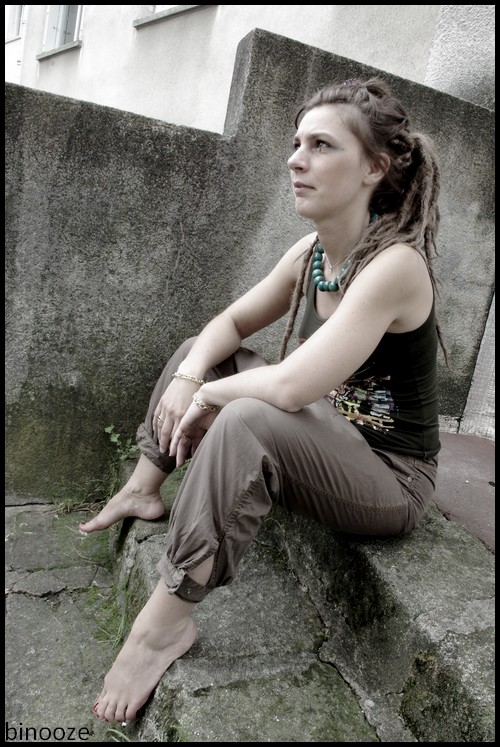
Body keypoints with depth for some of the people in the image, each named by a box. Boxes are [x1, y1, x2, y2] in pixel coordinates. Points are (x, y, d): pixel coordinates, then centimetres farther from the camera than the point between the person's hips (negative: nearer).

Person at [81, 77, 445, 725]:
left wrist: (212, 393, -17)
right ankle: (144, 491, 12)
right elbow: (232, 322, 7)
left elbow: (290, 386, -35)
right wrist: (190, 376, -12)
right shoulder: (311, 251, -2)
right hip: (327, 433, 8)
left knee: (248, 421, -36)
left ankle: (166, 622, -18)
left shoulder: (396, 264, -26)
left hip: (389, 477, -8)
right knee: (200, 351, 7)